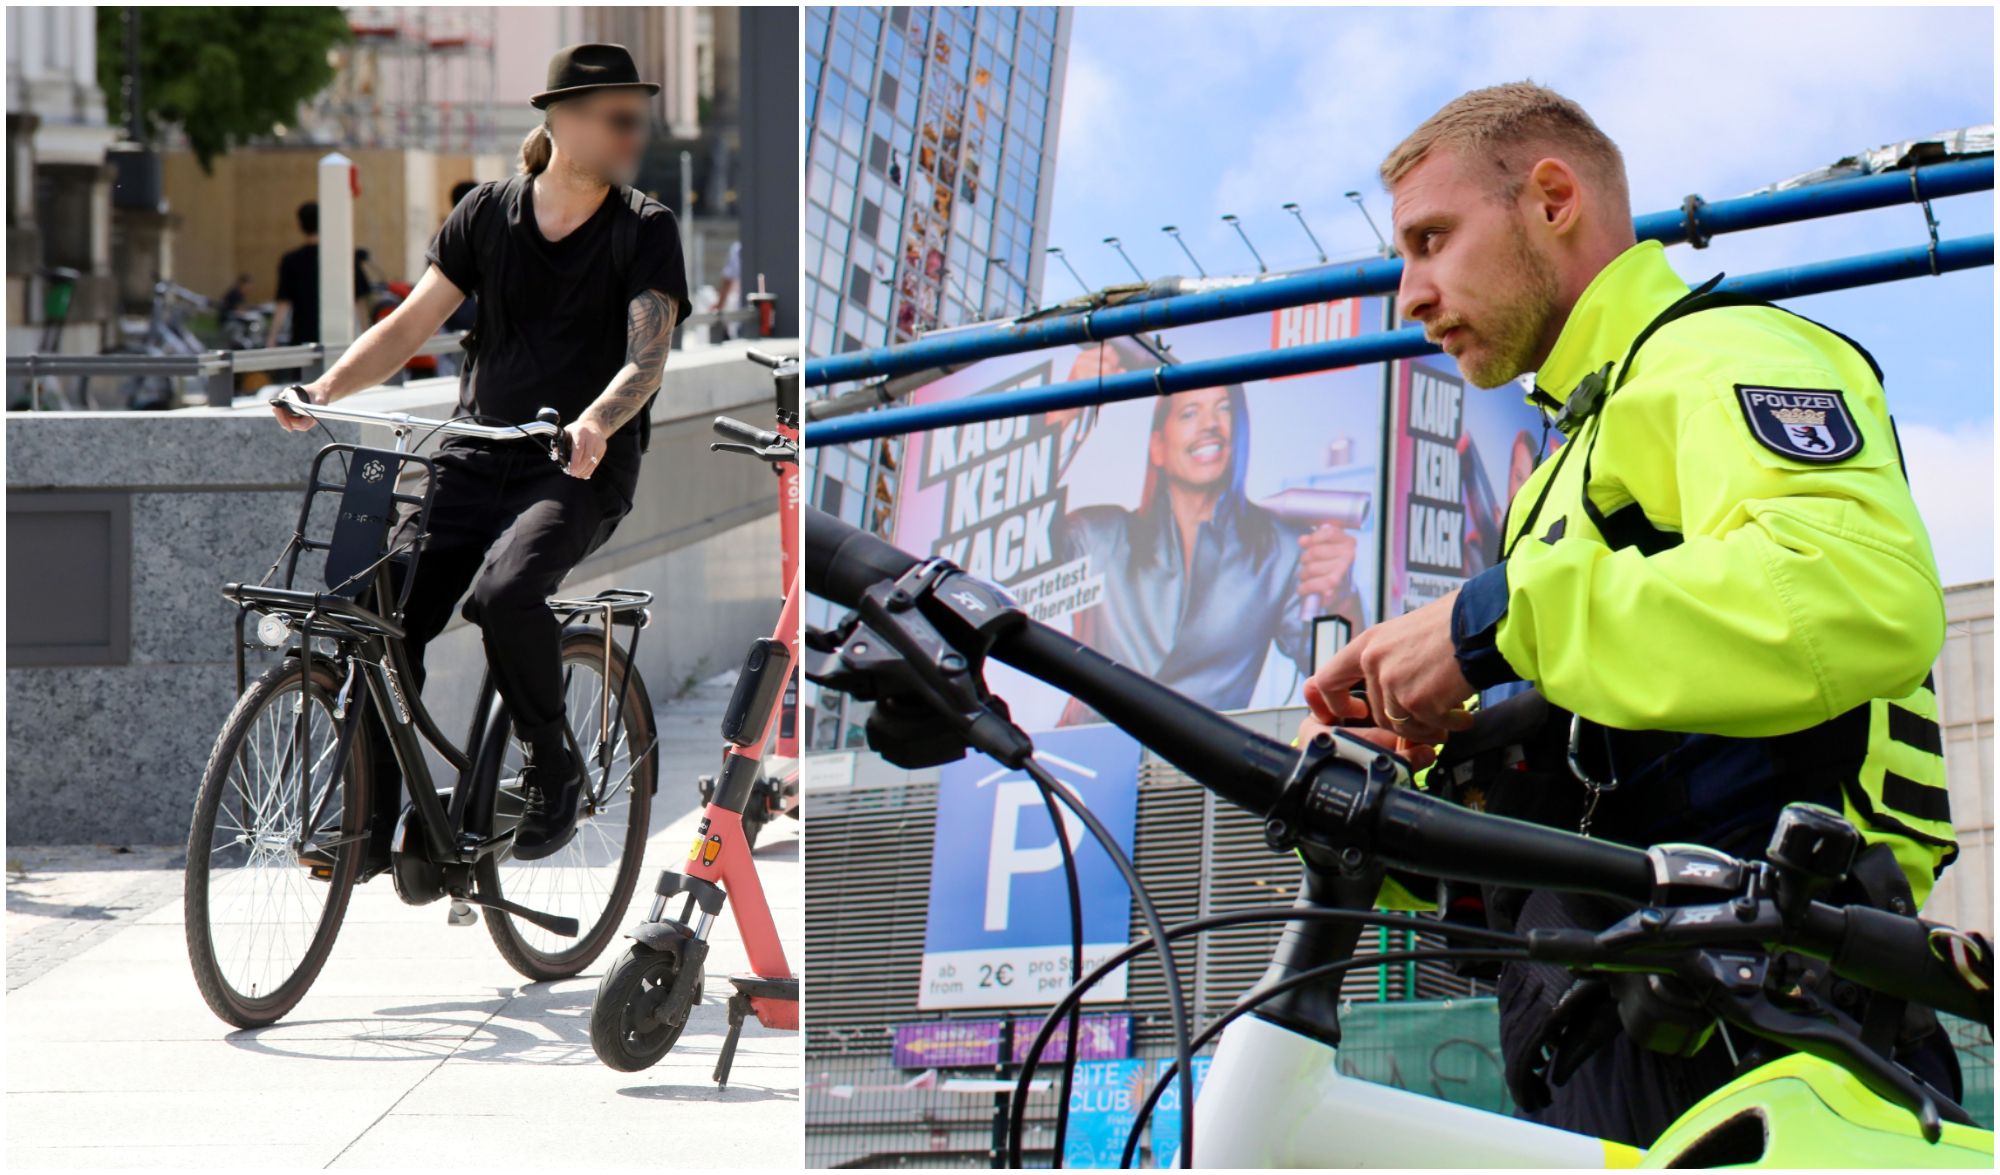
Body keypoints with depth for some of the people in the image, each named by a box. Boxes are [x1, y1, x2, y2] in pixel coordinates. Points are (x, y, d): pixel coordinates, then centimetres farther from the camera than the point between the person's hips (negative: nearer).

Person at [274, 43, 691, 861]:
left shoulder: (645, 230, -1)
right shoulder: (488, 213, 6)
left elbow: (646, 357, -14)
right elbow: (411, 324, 4)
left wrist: (594, 422, -35)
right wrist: (324, 390, -12)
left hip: (579, 468, -3)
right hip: (476, 457, 3)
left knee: (504, 592, -32)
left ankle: (554, 770, -11)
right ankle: (371, 819, 0)